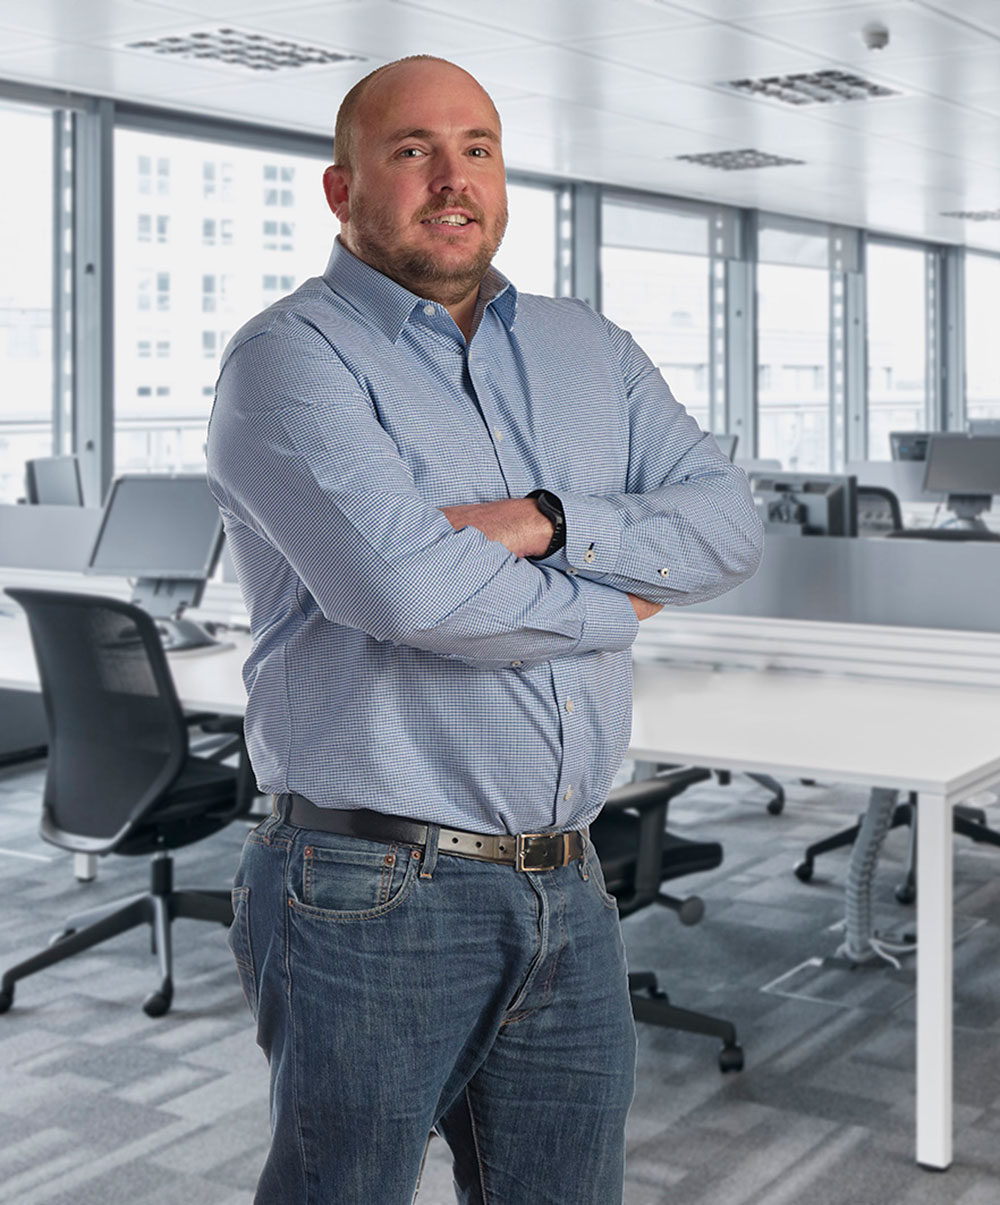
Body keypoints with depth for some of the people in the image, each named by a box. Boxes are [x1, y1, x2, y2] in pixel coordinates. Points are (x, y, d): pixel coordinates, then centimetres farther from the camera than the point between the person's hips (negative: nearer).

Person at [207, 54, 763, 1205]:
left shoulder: (588, 348, 14)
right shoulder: (290, 356, -6)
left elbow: (729, 522, 3)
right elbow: (408, 588, -22)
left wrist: (548, 523, -14)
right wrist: (610, 605, -6)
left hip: (569, 894, 6)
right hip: (375, 894, -6)